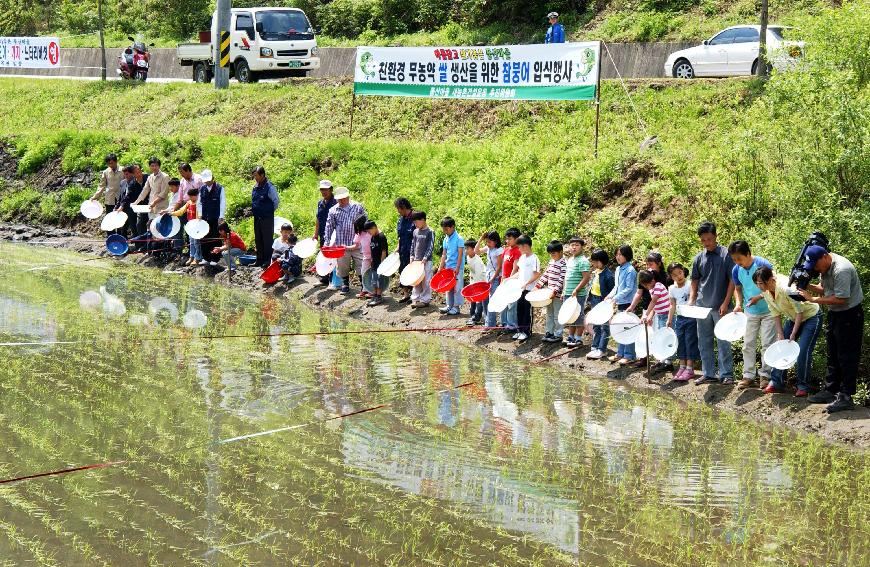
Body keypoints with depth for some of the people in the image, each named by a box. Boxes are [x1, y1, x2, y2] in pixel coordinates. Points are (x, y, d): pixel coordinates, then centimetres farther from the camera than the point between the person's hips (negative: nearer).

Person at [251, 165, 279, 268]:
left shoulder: (269, 187, -14)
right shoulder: (255, 187, 9)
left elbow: (276, 201, -8)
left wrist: (270, 211, -1)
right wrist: (253, 209, 13)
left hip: (267, 217, -8)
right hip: (257, 217, 8)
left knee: (267, 239, -2)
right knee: (258, 239, 13)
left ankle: (267, 260, 3)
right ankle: (259, 259, 21)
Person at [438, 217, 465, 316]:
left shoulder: (459, 239, -11)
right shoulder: (446, 240, 9)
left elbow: (460, 255, -14)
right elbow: (444, 254, 12)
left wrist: (457, 268, -19)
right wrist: (441, 267, 6)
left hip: (457, 268, -7)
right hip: (448, 267, 7)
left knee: (456, 287, -3)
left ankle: (456, 307, 2)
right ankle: (449, 305, 17)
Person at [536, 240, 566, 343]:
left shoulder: (563, 263, -16)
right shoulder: (551, 262, 11)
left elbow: (562, 280, -21)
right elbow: (545, 275, 18)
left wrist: (555, 291, -26)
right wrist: (538, 285, 10)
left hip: (558, 295, -8)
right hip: (549, 293, 8)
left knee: (557, 316, 0)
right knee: (549, 314, 15)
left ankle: (558, 335, 7)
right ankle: (549, 332, 24)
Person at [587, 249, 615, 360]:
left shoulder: (608, 275, -19)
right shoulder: (595, 272, 7)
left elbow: (612, 291, -16)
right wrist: (590, 300, 14)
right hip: (595, 301, 9)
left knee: (604, 327, 0)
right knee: (596, 326, 14)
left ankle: (602, 350, 3)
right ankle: (595, 348, 20)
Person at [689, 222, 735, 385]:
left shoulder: (726, 255, -5)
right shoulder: (699, 258, 8)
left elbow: (732, 280, -6)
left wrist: (726, 303, -12)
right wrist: (691, 300, 1)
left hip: (720, 307, -5)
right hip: (702, 306, 5)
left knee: (723, 342, -2)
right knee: (704, 342, 9)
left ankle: (726, 375, 4)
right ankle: (708, 374, 18)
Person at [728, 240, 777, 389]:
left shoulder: (763, 265, -22)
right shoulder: (736, 270, -6)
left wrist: (760, 297, -29)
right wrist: (738, 303, -9)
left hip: (768, 311, -5)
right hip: (750, 312, 5)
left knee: (767, 343, -1)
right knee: (748, 344, 6)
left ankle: (765, 374, 8)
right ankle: (748, 375, 13)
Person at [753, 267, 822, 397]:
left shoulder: (786, 289, -35)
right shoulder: (766, 293, -11)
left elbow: (800, 312, -26)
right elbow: (776, 314, -1)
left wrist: (793, 335, -21)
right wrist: (781, 335, -6)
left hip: (810, 316, -8)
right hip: (793, 318, 8)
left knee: (803, 351, -15)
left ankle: (803, 387, -3)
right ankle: (776, 383, 8)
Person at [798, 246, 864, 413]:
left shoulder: (841, 270, -26)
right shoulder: (825, 267, 4)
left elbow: (841, 299, -28)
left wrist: (813, 299, -22)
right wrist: (808, 286, -7)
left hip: (849, 314, -10)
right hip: (835, 314, 10)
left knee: (847, 357, -7)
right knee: (833, 355, 15)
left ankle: (846, 397, -5)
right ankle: (830, 391, 24)